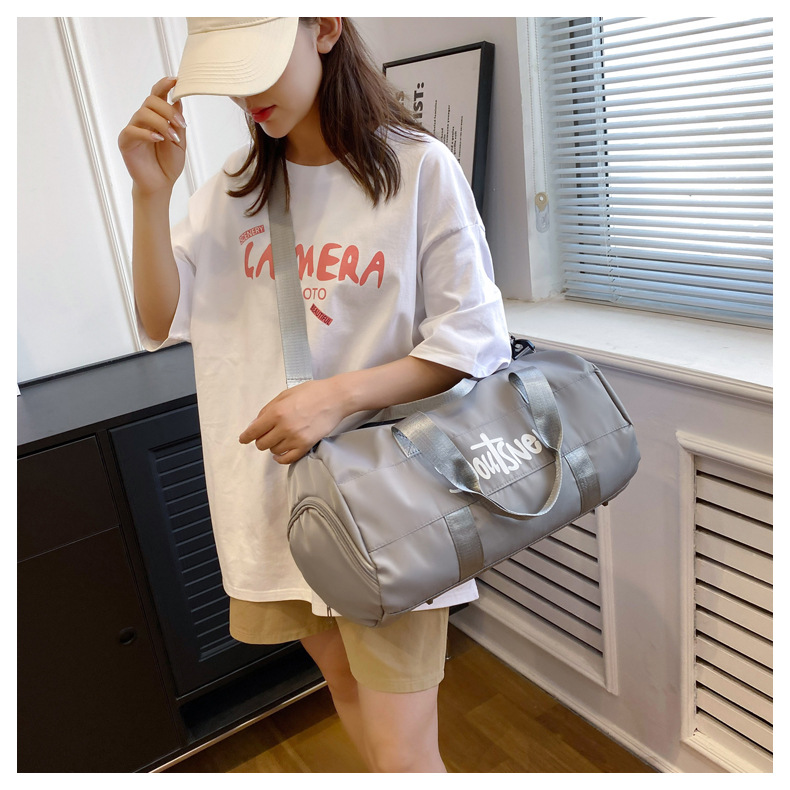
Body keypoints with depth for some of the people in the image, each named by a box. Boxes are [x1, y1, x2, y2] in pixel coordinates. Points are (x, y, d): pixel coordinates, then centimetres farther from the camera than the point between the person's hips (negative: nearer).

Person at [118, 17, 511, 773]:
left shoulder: (418, 168, -11)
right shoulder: (236, 185, 5)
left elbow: (475, 345, -11)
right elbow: (162, 324, 2)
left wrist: (339, 395, -23)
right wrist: (151, 193, -10)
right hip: (275, 490, 5)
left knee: (403, 752, 3)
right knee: (342, 681, 25)